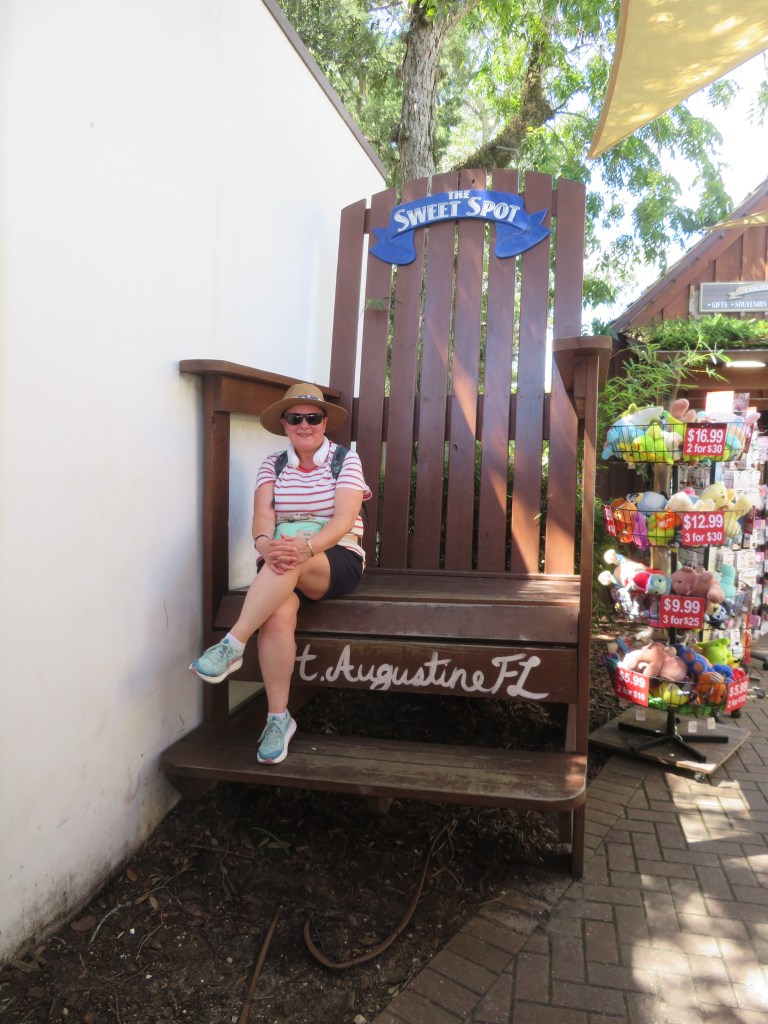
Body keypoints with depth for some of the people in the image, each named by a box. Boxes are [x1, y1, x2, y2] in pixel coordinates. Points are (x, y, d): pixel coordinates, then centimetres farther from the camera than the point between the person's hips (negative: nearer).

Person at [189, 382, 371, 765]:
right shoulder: (273, 465, 10)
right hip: (282, 561, 2)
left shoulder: (346, 460, 2)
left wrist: (307, 547, -34)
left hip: (337, 559, -2)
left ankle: (232, 645, -34)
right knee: (277, 616, -31)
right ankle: (278, 718, -22)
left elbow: (344, 519, -13)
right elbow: (261, 517, -6)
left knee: (290, 566, -38)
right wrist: (266, 545, -31)